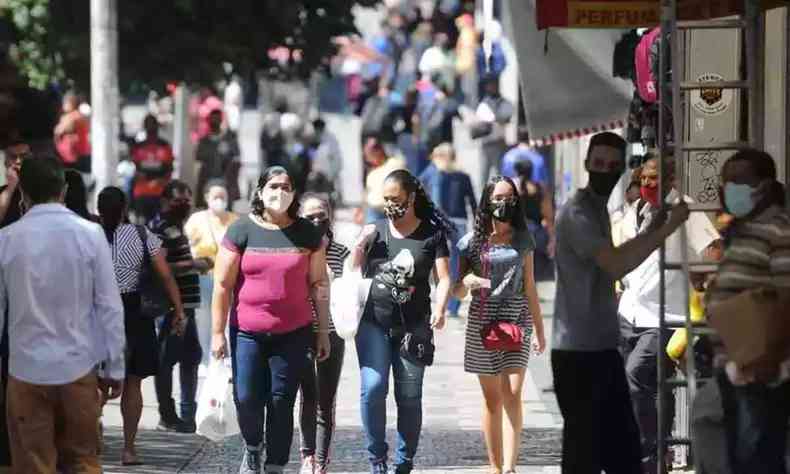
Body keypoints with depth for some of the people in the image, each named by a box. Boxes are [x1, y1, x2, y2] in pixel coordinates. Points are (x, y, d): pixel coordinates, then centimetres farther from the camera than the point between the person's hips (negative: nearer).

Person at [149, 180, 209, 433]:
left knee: (191, 355, 15)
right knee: (167, 359, -4)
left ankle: (188, 414, 24)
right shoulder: (160, 228, -13)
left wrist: (197, 265, 16)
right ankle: (167, 416, 1)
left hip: (185, 305, 11)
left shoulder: (176, 227, 19)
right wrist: (193, 264, -21)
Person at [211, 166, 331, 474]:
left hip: (293, 334, 1)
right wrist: (218, 333, -3)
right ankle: (252, 448, 25)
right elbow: (222, 284, 0)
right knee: (247, 399, -5)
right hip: (247, 333, -1)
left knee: (282, 403, 1)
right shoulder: (242, 231, -1)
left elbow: (319, 285, 8)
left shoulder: (307, 234, 4)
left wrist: (323, 331, 6)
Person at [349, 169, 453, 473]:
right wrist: (360, 245, -6)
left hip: (414, 327, -1)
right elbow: (353, 274, 11)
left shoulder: (431, 234, 3)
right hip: (374, 325, 1)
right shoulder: (375, 231, 9)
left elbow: (443, 278, -2)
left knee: (409, 397, 3)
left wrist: (440, 309, -19)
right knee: (373, 388, -14)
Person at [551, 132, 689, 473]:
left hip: (603, 348, 10)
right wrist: (667, 229, -23)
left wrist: (649, 232, 14)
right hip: (578, 352, -10)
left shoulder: (599, 209, 17)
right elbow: (616, 265, -27)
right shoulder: (576, 213, -15)